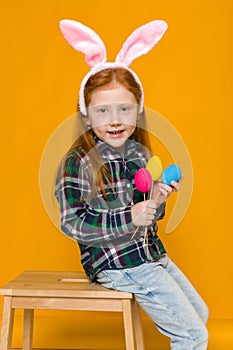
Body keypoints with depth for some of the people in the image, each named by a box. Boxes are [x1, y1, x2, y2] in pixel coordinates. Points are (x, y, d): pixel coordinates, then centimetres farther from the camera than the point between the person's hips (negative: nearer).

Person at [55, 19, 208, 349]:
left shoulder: (141, 154, 4)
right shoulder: (78, 162, -19)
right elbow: (71, 223, -20)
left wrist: (156, 199, -9)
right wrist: (129, 217, -26)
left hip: (151, 253, 8)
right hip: (117, 263, -8)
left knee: (200, 313, 22)